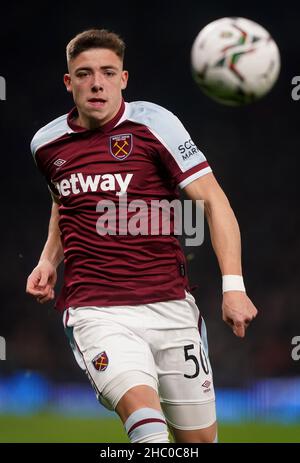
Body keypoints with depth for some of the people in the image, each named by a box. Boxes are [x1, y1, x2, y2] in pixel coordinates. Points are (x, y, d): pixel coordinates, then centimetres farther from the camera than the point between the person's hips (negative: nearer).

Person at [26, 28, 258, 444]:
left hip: (171, 307, 0)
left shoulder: (154, 123, -3)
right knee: (147, 424, -27)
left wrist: (233, 285, -13)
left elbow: (213, 200, -4)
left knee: (200, 440, 4)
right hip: (95, 312, 0)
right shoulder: (47, 144, 8)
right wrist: (48, 259, 12)